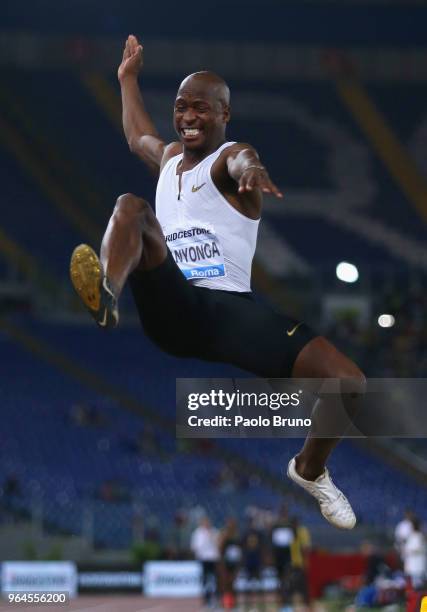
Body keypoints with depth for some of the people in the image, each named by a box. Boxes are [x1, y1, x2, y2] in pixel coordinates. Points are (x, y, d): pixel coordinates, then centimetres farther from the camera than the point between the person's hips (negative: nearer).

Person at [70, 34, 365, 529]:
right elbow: (137, 136, 49)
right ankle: (106, 299, -52)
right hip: (171, 309, 4)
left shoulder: (228, 157, 1)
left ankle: (310, 470, 14)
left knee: (347, 382, -19)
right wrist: (128, 78, 59)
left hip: (230, 309, -3)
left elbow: (242, 160, -28)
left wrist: (251, 169, -53)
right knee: (131, 207, -21)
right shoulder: (169, 157, 22)